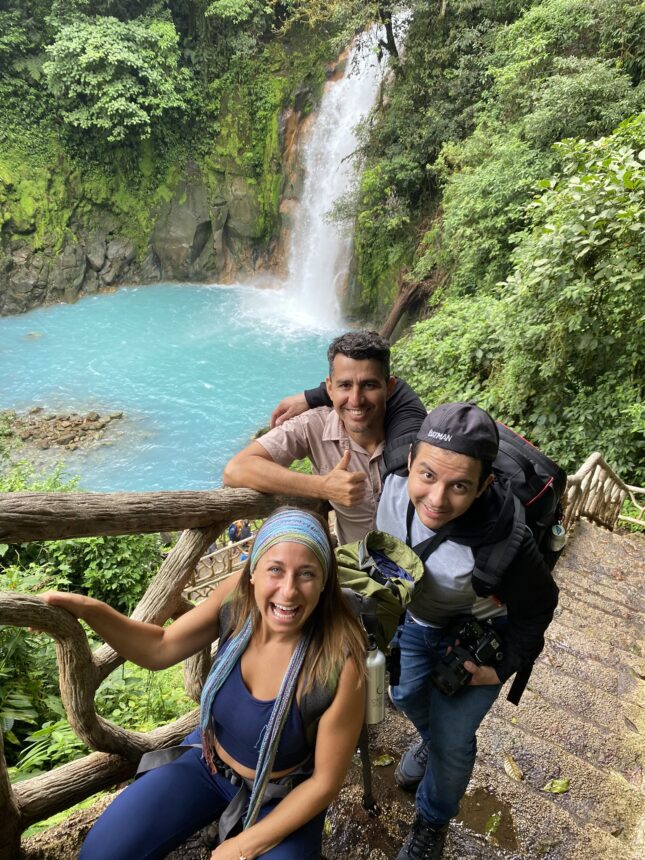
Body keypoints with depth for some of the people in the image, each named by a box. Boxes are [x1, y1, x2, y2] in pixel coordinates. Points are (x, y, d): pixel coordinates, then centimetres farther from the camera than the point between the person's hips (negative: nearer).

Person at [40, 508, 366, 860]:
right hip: (208, 762, 3)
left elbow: (325, 781, -20)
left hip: (282, 797, -2)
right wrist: (89, 610, -24)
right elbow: (159, 649, -9)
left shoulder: (339, 662, -33)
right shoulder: (238, 597, -23)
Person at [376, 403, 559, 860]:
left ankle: (433, 822, 43)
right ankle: (431, 740, 64)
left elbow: (537, 608, -19)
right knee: (407, 696, 26)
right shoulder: (394, 483, -36)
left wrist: (504, 668, -11)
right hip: (413, 618, 4)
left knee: (452, 740, 8)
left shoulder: (504, 546, -43)